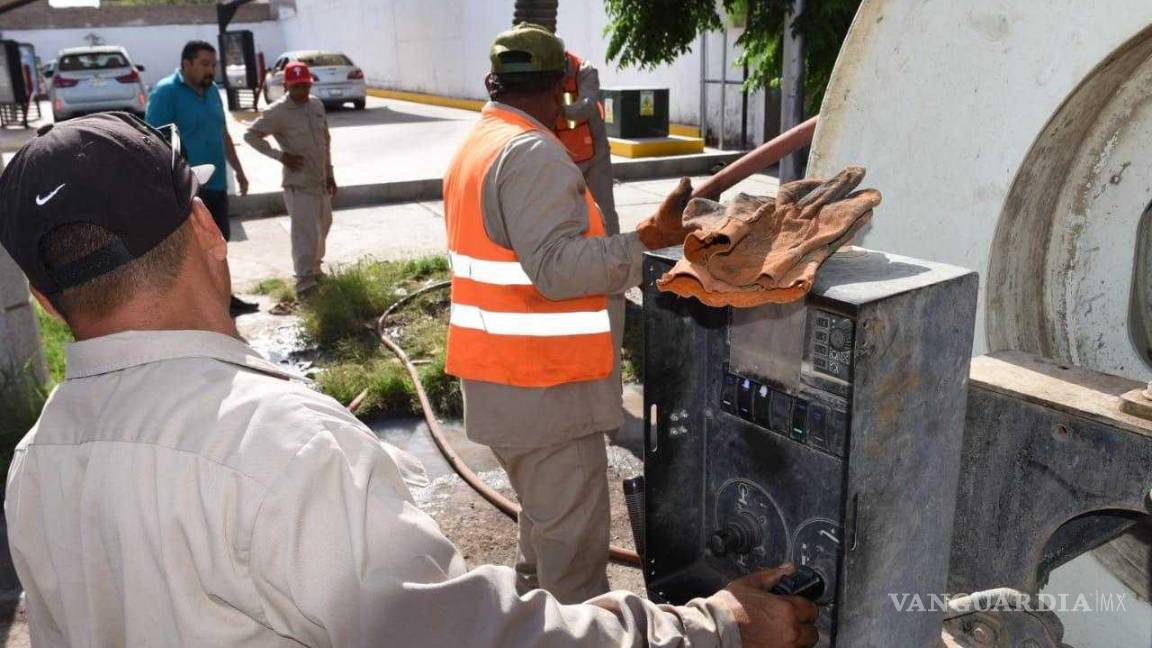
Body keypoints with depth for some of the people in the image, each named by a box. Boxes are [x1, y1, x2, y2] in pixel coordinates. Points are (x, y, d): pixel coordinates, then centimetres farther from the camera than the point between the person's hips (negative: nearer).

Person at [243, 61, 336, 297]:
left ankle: (315, 268, 38)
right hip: (298, 184, -7)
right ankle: (305, 282, -2)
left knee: (322, 228, 20)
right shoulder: (277, 112, -13)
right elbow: (251, 135, -10)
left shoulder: (317, 105, 6)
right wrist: (280, 155, -16)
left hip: (321, 180, 7)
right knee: (305, 234, -9)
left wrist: (329, 173, 14)